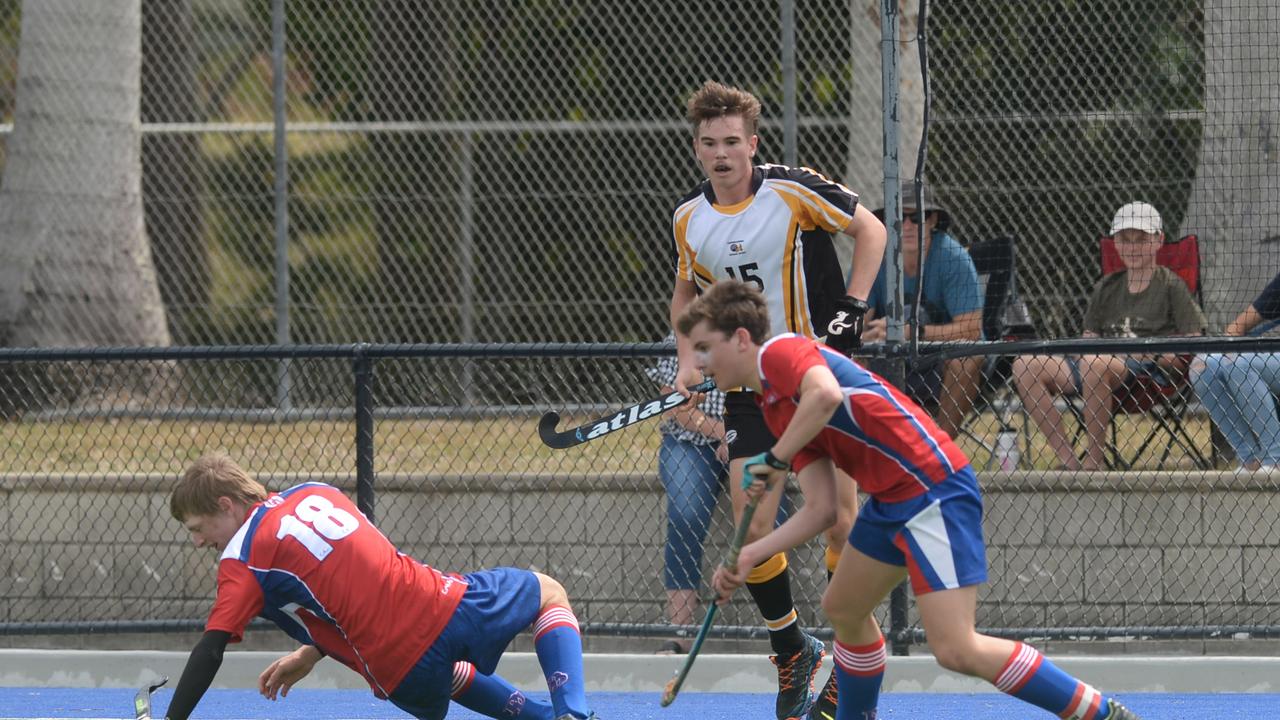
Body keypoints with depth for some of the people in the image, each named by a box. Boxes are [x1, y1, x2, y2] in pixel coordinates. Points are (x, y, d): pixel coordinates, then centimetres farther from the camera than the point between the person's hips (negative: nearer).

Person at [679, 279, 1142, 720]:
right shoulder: (776, 409, 20)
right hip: (891, 501, 11)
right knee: (843, 609, 24)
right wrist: (747, 557, 8)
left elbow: (825, 394, -30)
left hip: (934, 487, -11)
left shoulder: (780, 351, -6)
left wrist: (777, 461, -16)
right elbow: (821, 509, 14)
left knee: (956, 650, -16)